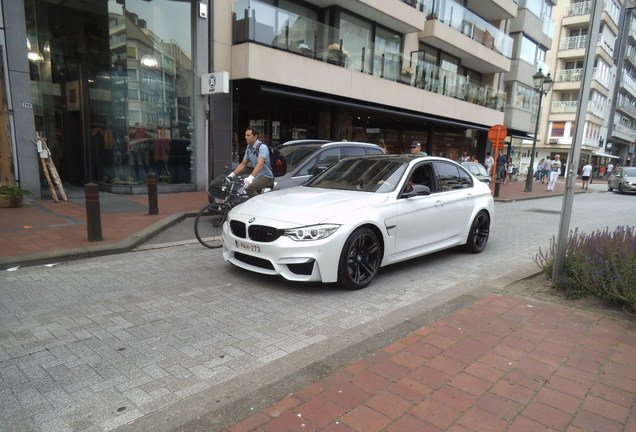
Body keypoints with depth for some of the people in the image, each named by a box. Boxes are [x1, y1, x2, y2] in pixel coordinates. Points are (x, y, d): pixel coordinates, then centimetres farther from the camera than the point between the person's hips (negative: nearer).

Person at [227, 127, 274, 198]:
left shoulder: (262, 147, -15)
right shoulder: (248, 148, 11)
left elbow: (260, 164, -29)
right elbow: (243, 164, 17)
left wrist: (250, 177, -41)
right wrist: (232, 174, 7)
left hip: (266, 177, -9)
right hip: (257, 177, 9)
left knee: (249, 188, -29)